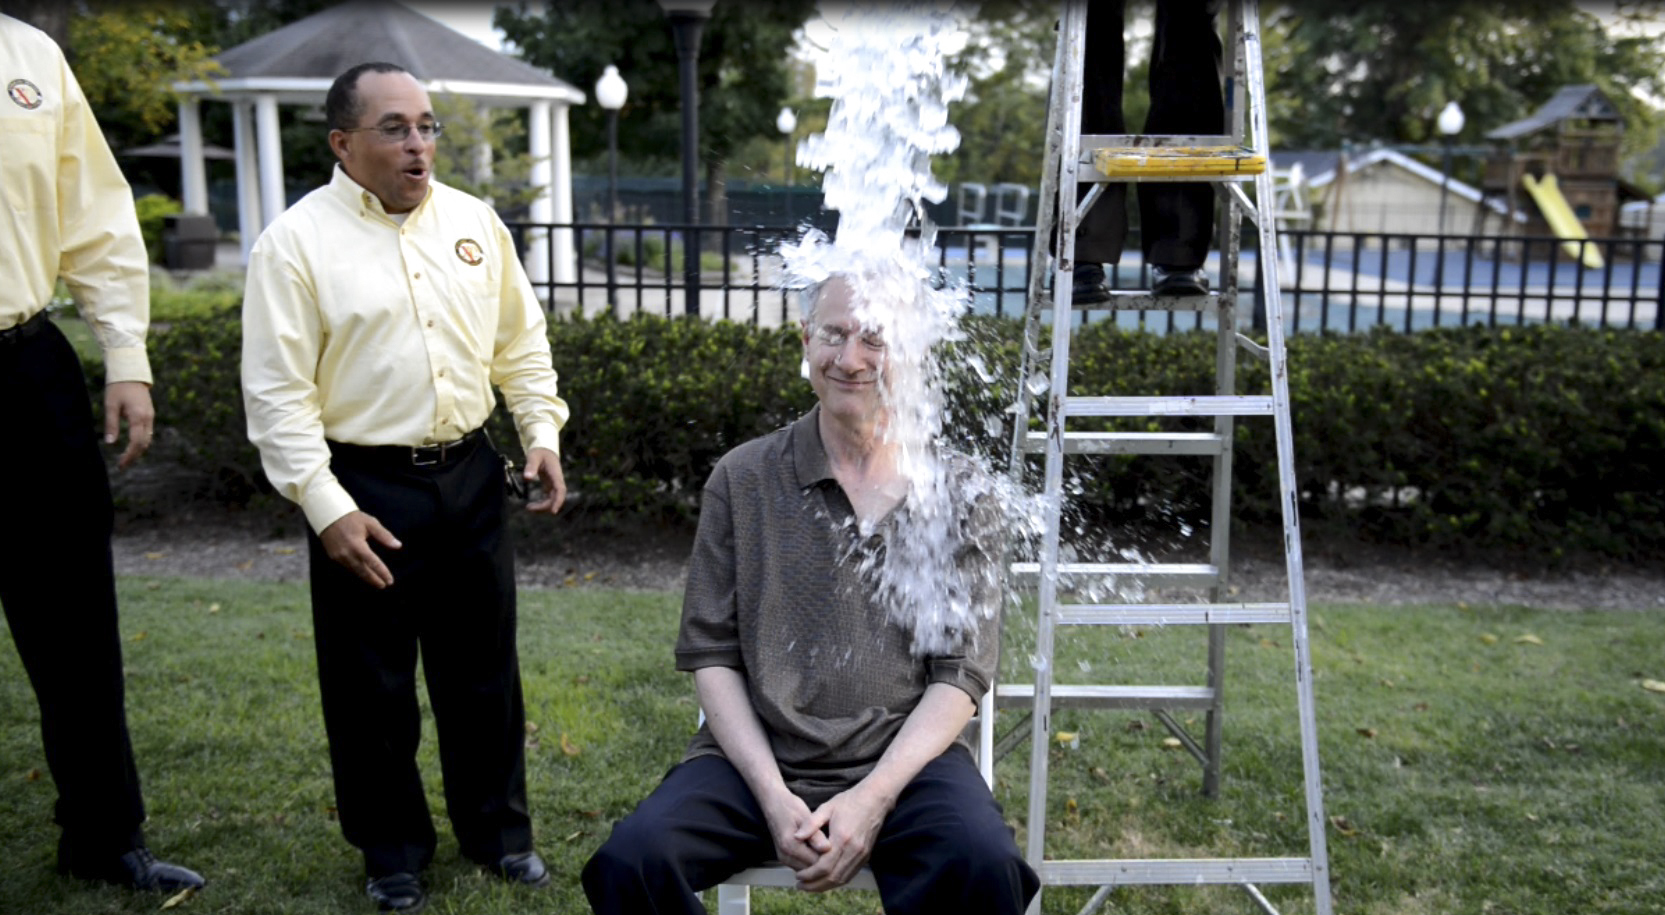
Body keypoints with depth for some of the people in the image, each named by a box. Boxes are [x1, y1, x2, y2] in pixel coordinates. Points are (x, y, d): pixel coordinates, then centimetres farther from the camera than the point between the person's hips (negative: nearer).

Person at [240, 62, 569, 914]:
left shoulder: (475, 222, 5)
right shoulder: (296, 242, -9)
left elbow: (521, 342, 12)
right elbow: (278, 392, -11)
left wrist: (542, 435, 3)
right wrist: (328, 509, -16)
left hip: (469, 474, 4)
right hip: (364, 488, -4)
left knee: (483, 672, 15)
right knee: (373, 685, 9)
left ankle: (497, 829, 34)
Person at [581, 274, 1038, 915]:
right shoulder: (741, 479, 4)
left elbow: (962, 671, 0)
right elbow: (711, 654, 3)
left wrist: (873, 797, -13)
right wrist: (772, 794, -11)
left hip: (905, 758, -1)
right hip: (757, 756, 1)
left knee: (983, 863, -30)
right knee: (633, 857, -24)